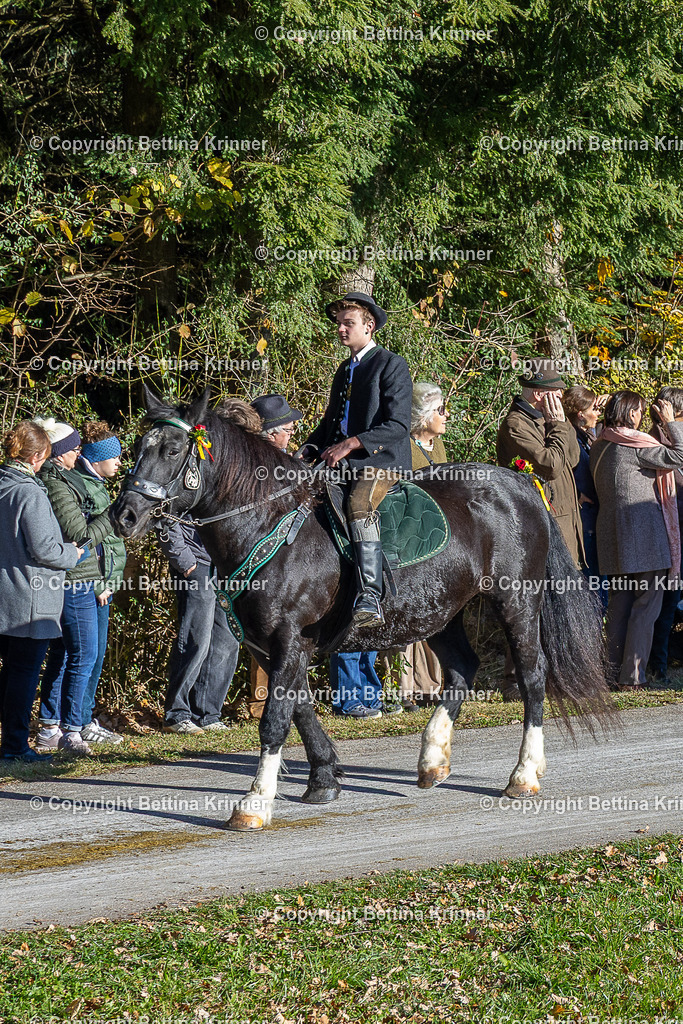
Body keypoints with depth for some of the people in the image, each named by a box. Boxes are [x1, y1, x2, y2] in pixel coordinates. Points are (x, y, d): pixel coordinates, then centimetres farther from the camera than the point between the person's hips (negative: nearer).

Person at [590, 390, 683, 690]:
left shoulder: (598, 447, 10)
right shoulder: (636, 446, -12)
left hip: (610, 528, 8)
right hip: (644, 529, -8)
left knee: (619, 603, 12)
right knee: (646, 603, -3)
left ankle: (615, 672, 12)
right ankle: (632, 675, -5)